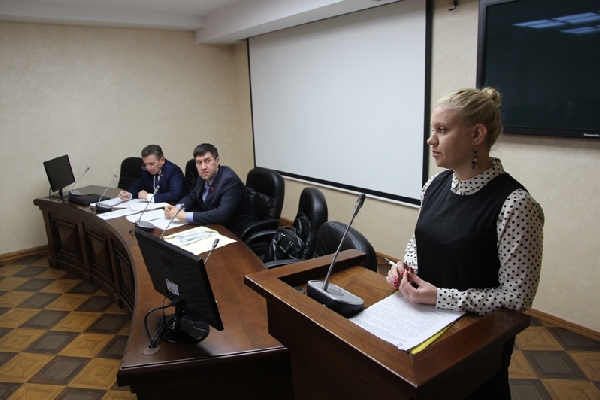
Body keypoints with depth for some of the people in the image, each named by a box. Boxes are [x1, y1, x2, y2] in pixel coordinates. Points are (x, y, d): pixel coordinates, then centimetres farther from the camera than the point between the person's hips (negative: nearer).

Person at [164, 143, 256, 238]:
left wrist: (185, 216, -31)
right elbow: (192, 197, 14)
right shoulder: (204, 176, 0)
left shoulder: (229, 180, -23)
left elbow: (222, 214, -33)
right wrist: (177, 208, -7)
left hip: (235, 234, -7)